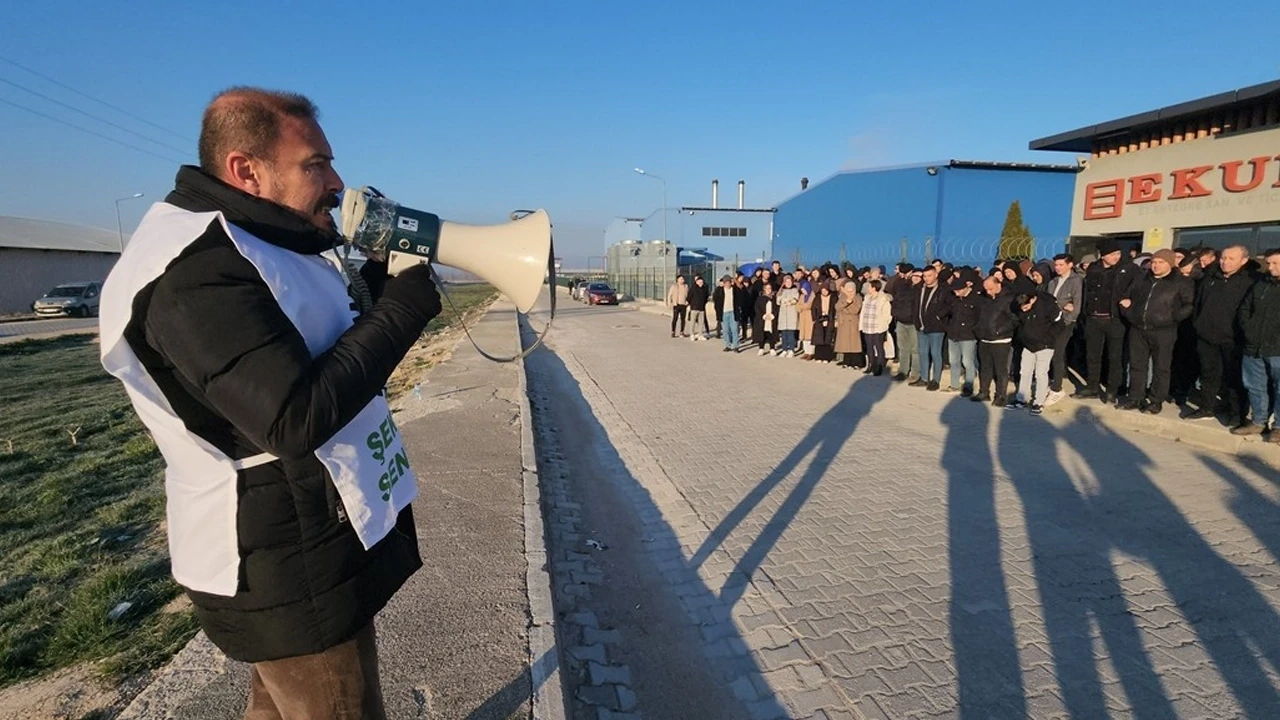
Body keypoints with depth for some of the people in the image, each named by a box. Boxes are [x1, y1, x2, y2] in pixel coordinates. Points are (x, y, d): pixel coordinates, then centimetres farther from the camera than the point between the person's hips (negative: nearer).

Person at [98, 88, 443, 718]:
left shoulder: (259, 245, 9)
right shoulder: (198, 271, -23)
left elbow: (333, 341, 14)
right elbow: (299, 417, -31)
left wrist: (379, 267, -2)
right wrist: (406, 304, -23)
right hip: (290, 570, -10)